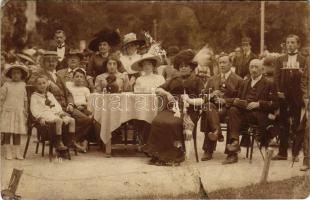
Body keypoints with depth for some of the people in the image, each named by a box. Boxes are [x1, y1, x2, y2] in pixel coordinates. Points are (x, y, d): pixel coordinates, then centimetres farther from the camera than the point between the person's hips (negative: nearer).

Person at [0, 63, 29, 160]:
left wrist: (26, 111, 10)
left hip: (19, 112, 2)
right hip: (8, 111, -2)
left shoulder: (23, 85, 9)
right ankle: (8, 153, 6)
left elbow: (25, 99, 13)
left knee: (17, 134, 5)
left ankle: (17, 153, 11)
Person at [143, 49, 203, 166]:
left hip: (188, 111, -3)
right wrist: (167, 94, -1)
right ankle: (159, 155, -22)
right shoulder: (173, 81, 28)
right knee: (157, 122, -27)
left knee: (174, 124, -34)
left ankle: (173, 156, -24)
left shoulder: (196, 81, 18)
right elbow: (158, 90, 18)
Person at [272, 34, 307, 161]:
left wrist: (302, 73, -18)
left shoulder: (303, 60, 7)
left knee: (297, 124, 1)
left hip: (297, 96, -1)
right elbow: (276, 77, 5)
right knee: (283, 125, 4)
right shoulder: (280, 60, 12)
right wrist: (278, 91, -6)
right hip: (283, 95, 1)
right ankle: (282, 152, 9)